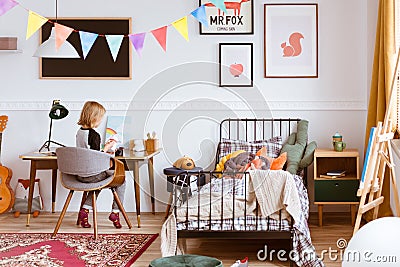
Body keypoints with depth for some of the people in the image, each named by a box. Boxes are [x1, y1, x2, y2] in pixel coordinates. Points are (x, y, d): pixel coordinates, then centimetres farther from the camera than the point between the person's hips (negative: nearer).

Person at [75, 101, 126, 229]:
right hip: (91, 175, -8)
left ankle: (85, 209, 22)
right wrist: (106, 148, -6)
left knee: (98, 179, 36)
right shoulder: (94, 135, -19)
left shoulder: (79, 132, 7)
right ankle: (115, 212, 11)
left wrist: (104, 149, 16)